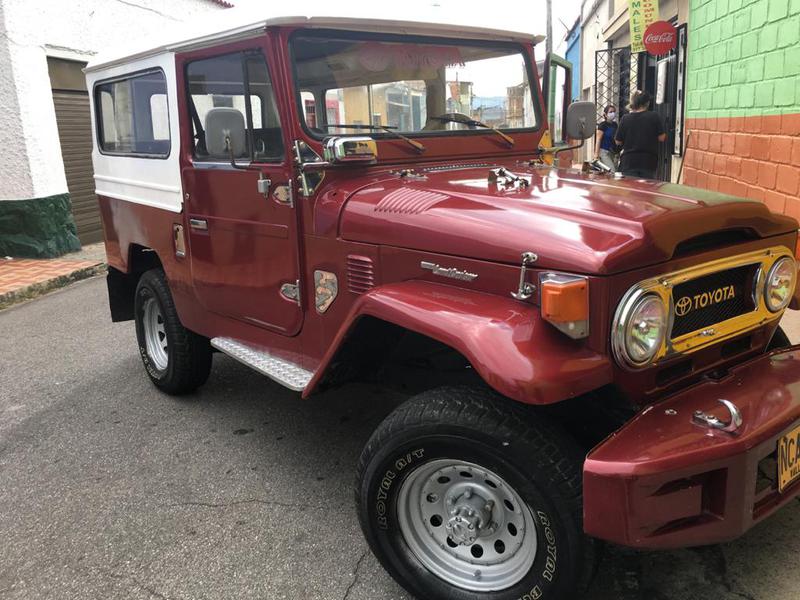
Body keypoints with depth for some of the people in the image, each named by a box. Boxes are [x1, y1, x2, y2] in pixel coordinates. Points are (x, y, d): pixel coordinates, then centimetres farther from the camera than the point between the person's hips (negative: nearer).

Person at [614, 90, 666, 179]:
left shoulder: (626, 118, -4)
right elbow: (661, 137, 0)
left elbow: (618, 141, 2)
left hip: (629, 162, 0)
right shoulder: (654, 117, -5)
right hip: (649, 162, 0)